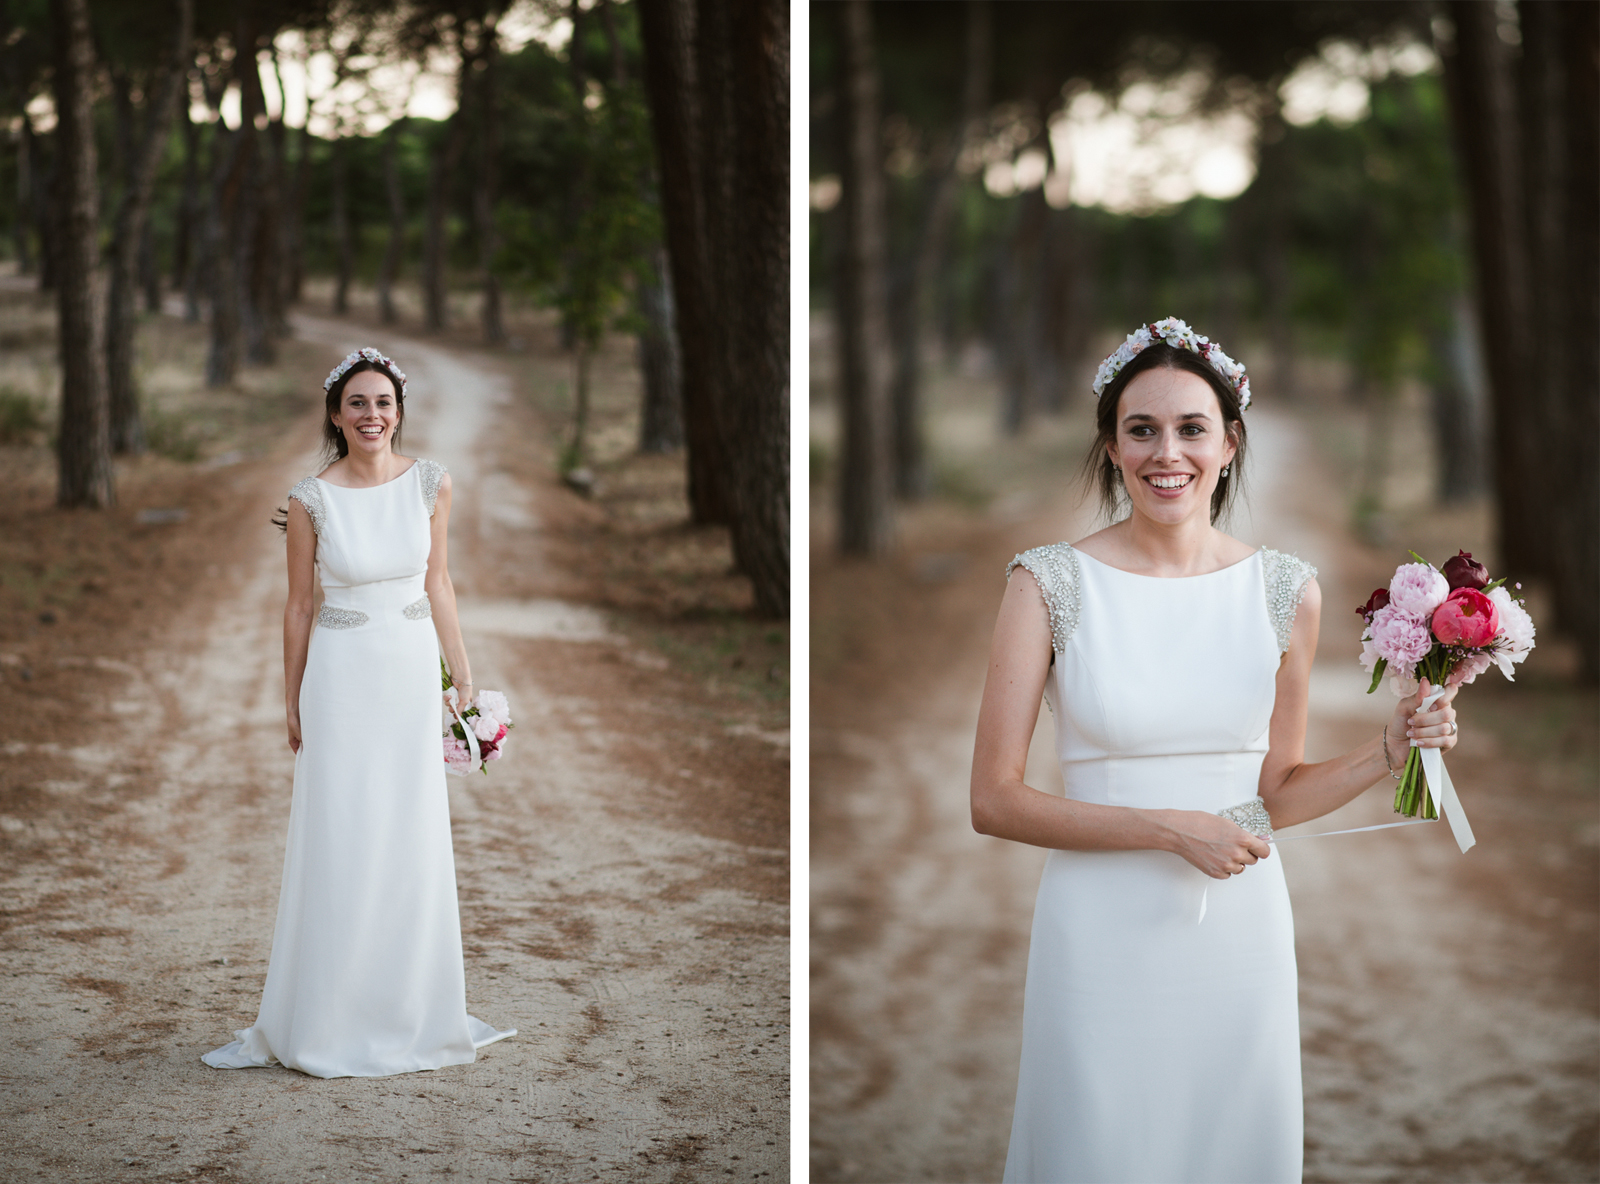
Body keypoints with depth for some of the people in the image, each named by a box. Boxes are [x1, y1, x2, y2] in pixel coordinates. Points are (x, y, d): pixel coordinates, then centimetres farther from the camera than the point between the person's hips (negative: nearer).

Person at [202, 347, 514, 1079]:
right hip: (341, 675, -2)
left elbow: (437, 584, 7)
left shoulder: (430, 484, -2)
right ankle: (325, 1021, 10)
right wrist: (292, 704, 6)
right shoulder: (311, 501, -8)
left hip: (413, 671, 3)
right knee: (337, 845, 0)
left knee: (415, 842, 6)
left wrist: (464, 679, 8)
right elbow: (298, 607, 2)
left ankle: (410, 1012, 19)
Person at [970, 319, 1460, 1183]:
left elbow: (1274, 794, 12)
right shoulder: (1049, 584, -7)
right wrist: (1170, 830, -14)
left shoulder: (1286, 591, 3)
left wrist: (1391, 750, -3)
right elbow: (994, 801, -9)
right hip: (1103, 938, -3)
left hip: (1243, 931, 3)